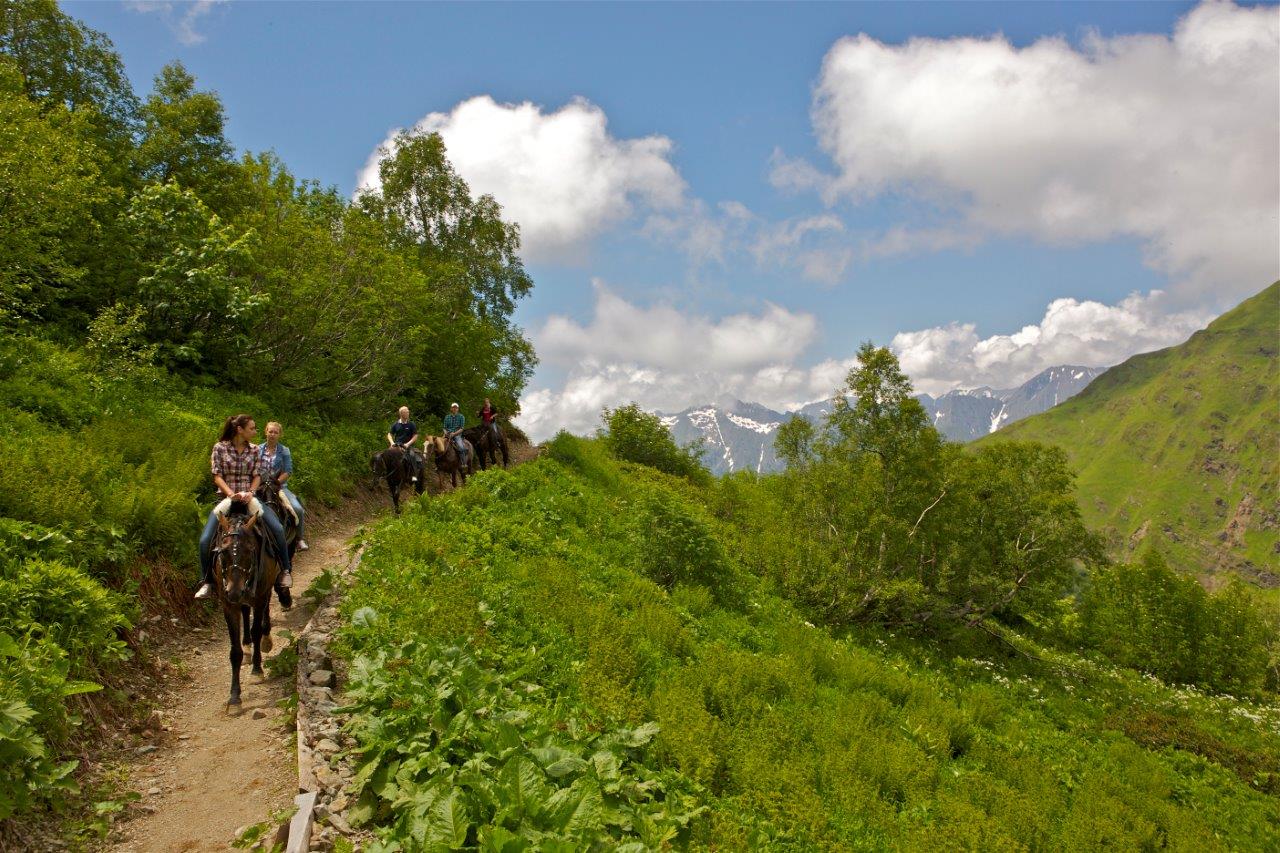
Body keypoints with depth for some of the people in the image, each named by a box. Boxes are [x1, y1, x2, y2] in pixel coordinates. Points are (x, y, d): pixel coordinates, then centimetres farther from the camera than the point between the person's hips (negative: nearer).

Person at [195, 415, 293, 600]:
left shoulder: (254, 450, 6)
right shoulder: (220, 448, -2)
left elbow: (257, 475, 2)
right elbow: (217, 476, -7)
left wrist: (250, 492, -17)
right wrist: (231, 493, -21)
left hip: (249, 497, 2)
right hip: (227, 498, -1)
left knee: (278, 529, -18)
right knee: (205, 539, -16)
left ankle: (285, 570, 0)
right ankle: (207, 582, 0)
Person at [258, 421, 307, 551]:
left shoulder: (284, 451, 4)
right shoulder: (258, 449, 9)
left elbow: (288, 472, -3)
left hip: (279, 486, -1)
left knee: (298, 509, -21)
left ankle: (300, 540, -5)